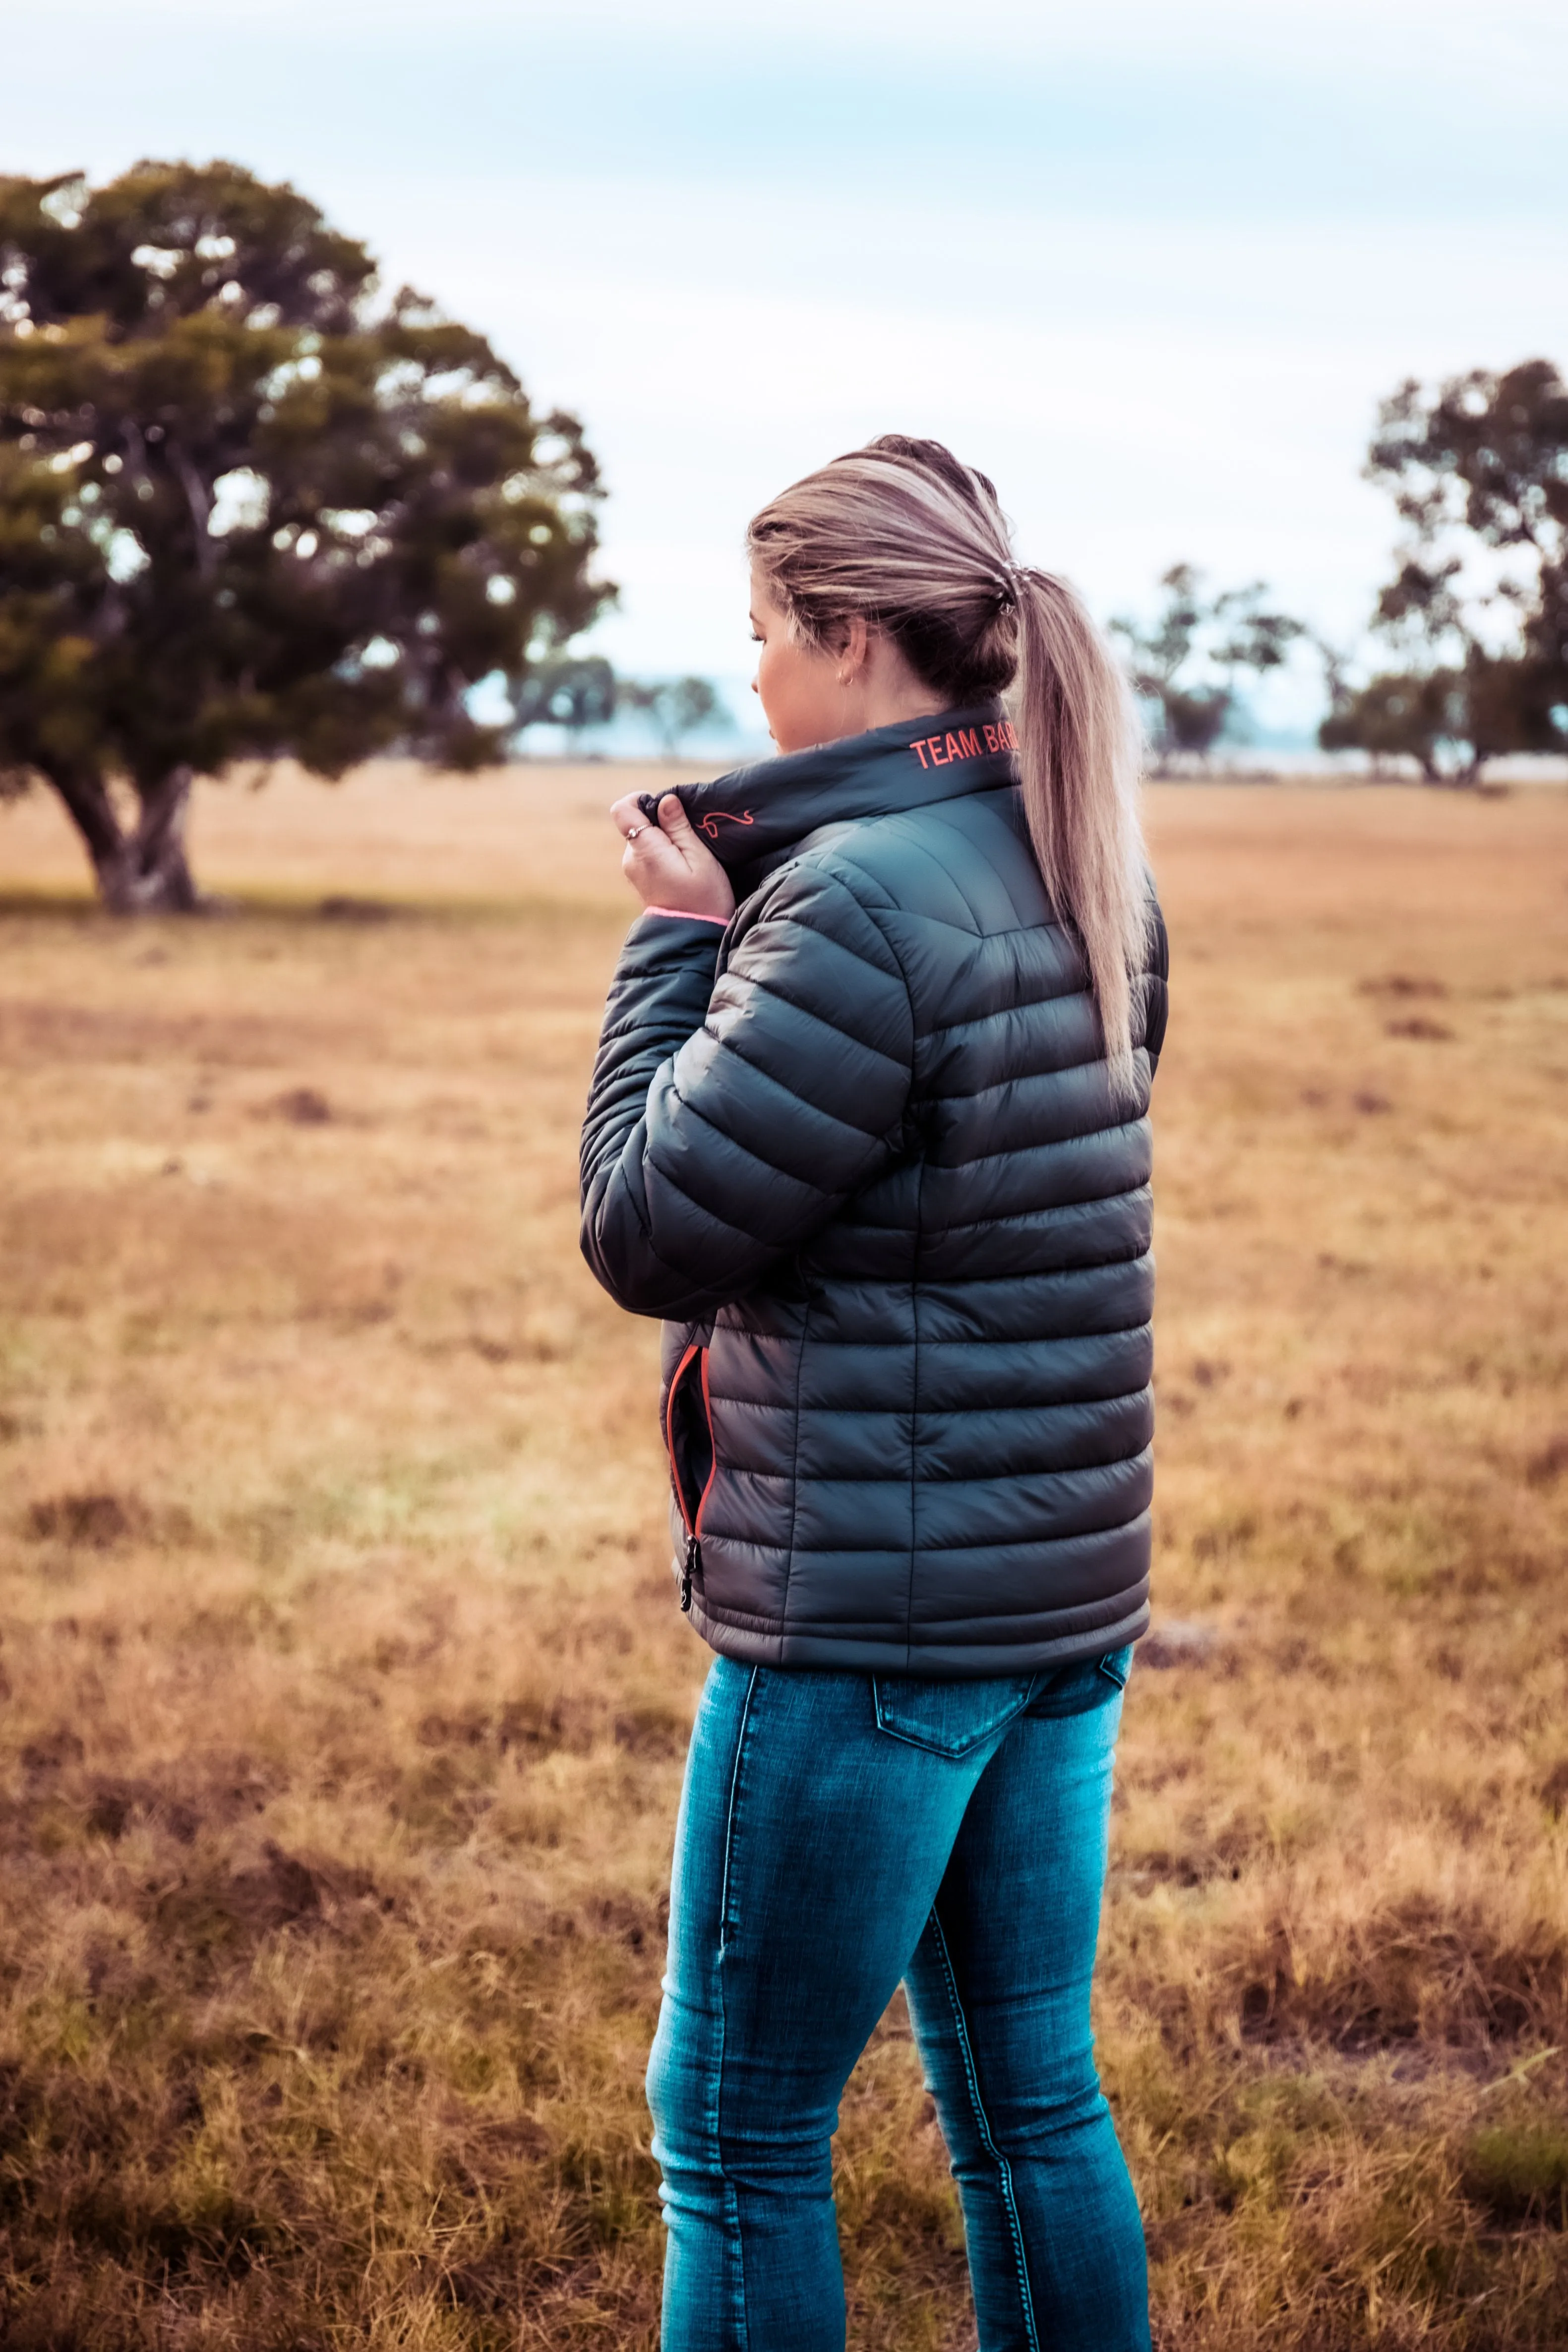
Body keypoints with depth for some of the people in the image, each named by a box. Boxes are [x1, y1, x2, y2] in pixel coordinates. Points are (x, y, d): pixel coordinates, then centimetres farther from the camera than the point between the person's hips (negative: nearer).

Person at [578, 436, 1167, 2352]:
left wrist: (680, 935, -6)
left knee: (734, 2135, 6)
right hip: (1065, 1600, 9)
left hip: (871, 1620, -9)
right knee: (1034, 2102, 19)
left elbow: (651, 1232, -15)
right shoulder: (1081, 868, 8)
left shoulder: (860, 901, -20)